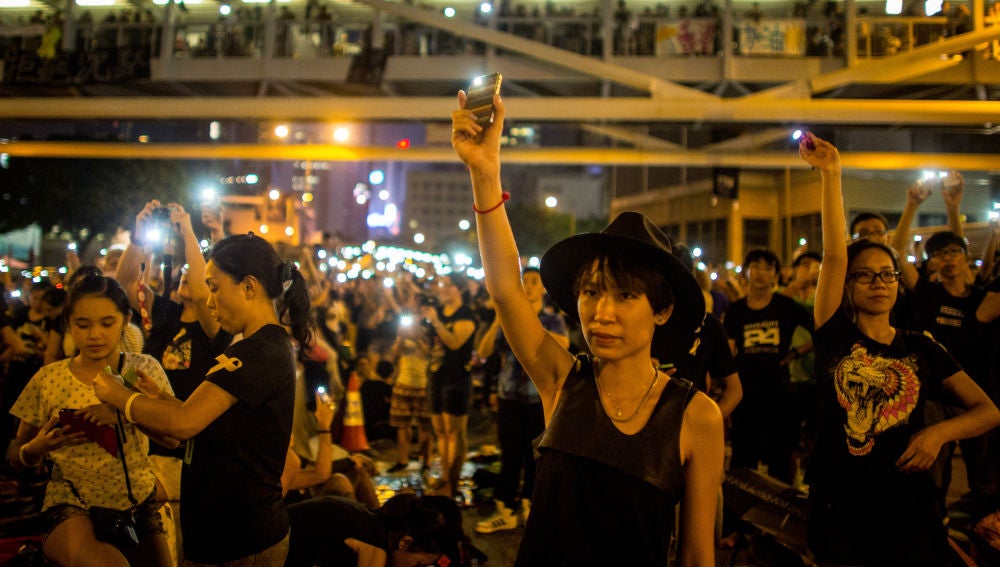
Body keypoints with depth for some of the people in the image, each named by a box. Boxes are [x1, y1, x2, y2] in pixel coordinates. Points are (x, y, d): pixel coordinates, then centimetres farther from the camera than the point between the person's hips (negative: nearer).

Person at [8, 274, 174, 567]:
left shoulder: (143, 369, 3)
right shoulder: (49, 379, 2)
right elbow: (19, 458, 6)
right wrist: (39, 446, -16)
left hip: (139, 505, 3)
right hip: (71, 507, -2)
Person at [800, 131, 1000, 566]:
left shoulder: (921, 349, 6)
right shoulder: (836, 337, 0)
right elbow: (834, 255, -11)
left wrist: (939, 432, -12)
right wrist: (831, 175, -15)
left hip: (910, 509, 2)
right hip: (838, 509, -2)